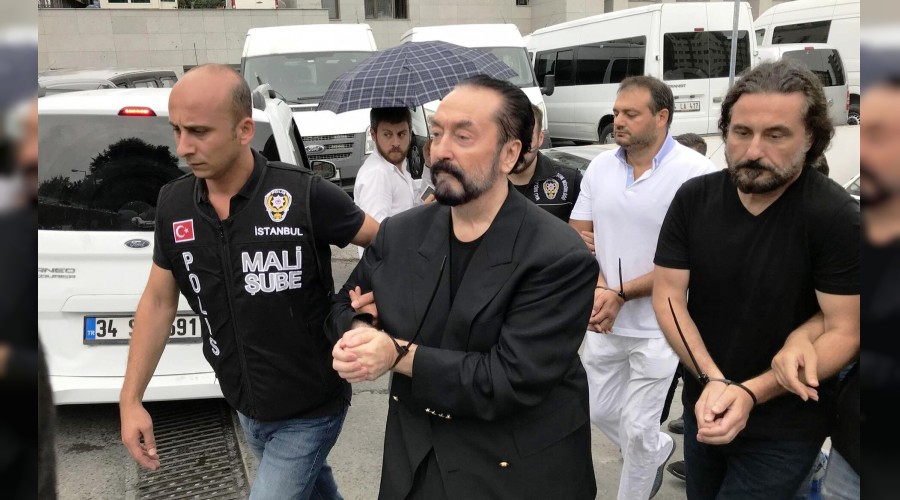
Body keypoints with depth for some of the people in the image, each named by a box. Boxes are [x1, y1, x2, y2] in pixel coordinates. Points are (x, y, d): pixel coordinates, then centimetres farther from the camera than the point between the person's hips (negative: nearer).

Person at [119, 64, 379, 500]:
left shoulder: (305, 196, -23)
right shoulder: (173, 203, -6)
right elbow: (158, 301, 4)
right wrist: (131, 399, 2)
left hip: (310, 410, -5)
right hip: (244, 408, 5)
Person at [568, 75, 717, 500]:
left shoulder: (694, 172, -15)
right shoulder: (600, 167, 1)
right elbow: (578, 235, 4)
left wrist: (621, 295, -20)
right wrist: (597, 289, -14)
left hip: (657, 327, -5)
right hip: (605, 323, 6)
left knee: (636, 430, 5)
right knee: (601, 412, 20)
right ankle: (658, 451, 49)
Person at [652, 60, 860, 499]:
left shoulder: (837, 218, -19)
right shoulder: (693, 199, -7)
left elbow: (844, 332, -18)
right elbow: (667, 295, -7)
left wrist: (750, 393, -29)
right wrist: (712, 381, -22)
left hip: (784, 428, -4)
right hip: (703, 407, 5)